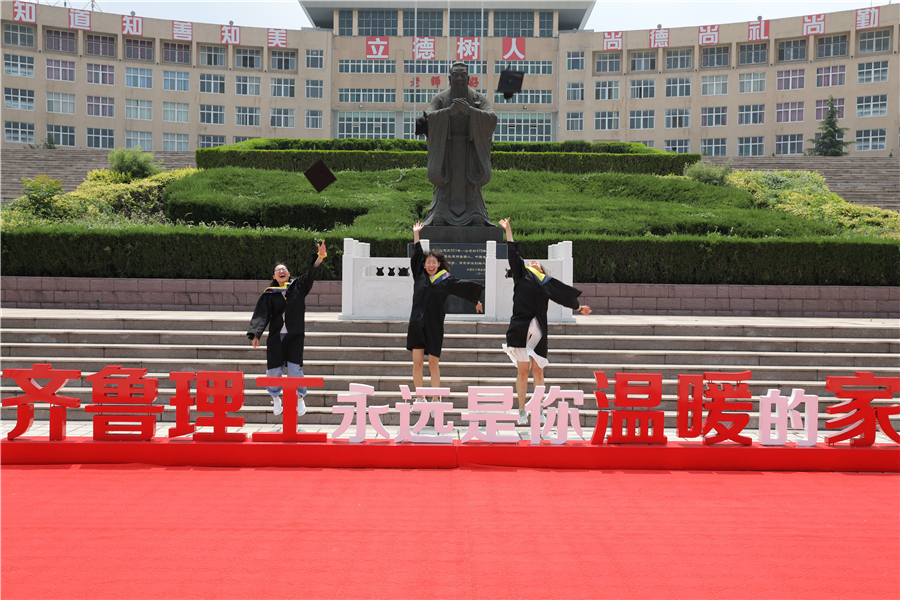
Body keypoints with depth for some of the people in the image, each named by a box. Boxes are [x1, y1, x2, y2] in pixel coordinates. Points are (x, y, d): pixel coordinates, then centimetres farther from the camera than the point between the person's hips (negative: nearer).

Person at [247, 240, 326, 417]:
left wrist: (321, 256, -20)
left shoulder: (298, 286, 6)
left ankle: (300, 399, 9)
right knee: (274, 369, 2)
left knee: (294, 368, -9)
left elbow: (312, 272, -4)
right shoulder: (269, 294, 4)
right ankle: (276, 398, 27)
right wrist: (256, 334, -15)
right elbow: (261, 314, -3)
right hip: (275, 336, 1)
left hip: (295, 335, -1)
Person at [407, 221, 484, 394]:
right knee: (417, 363, 0)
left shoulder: (446, 281, 5)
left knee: (433, 364, 1)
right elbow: (416, 254, 15)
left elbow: (464, 286, 10)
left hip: (434, 327, -2)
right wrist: (416, 233, 18)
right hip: (417, 325, 2)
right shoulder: (419, 276, 9)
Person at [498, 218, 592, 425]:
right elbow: (513, 254, 9)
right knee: (523, 371, -1)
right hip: (521, 328, -2)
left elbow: (565, 296, 29)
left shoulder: (548, 283, 19)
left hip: (538, 331, 2)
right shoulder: (521, 274, 13)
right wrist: (508, 230, 7)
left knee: (538, 371, 3)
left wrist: (579, 307, 34)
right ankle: (522, 411, 5)